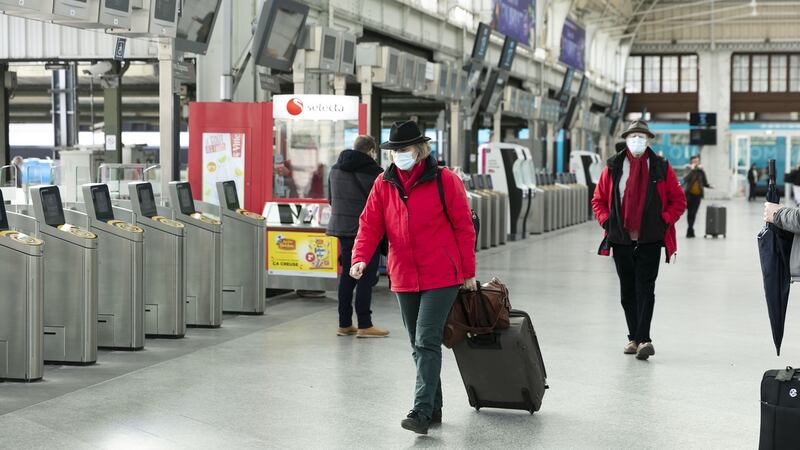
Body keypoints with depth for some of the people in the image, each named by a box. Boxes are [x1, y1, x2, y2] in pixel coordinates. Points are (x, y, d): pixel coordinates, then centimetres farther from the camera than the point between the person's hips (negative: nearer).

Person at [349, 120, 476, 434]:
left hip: (441, 277, -5)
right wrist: (360, 258, -15)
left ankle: (422, 411, -14)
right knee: (418, 346, 12)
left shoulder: (444, 180, -7)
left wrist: (468, 272, -2)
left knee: (426, 342, -13)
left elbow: (464, 227, -3)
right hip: (404, 279, 5)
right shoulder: (384, 184, 5)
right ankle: (434, 408, 24)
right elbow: (370, 225, 2)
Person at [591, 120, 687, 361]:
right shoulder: (613, 167, 4)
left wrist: (664, 221, -5)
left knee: (645, 289, -9)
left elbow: (679, 200, 6)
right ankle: (634, 338, 17)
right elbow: (598, 200, 12)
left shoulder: (661, 167, 2)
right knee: (627, 291, 8)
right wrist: (607, 221, -1)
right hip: (621, 239, 2)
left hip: (650, 240, -2)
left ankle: (643, 339, -14)